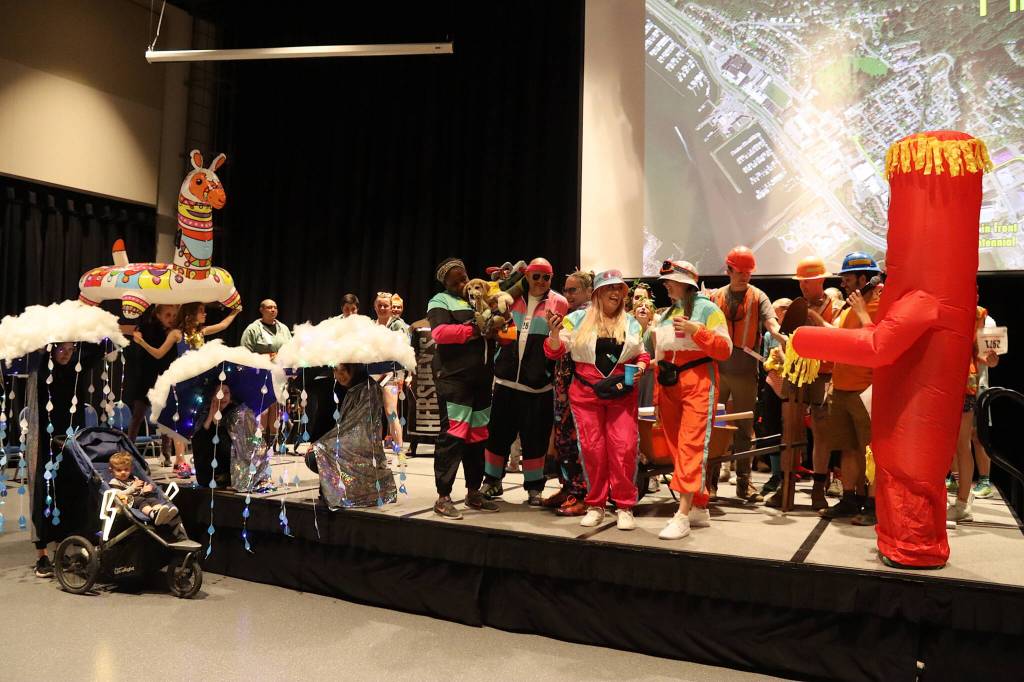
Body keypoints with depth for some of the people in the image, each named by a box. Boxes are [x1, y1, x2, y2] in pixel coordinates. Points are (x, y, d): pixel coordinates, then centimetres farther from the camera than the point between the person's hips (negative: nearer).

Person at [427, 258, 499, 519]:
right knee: (452, 435, -9)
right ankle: (443, 497, -3)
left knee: (478, 435, 10)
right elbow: (440, 333, -17)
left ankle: (473, 492, 21)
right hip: (453, 379, -6)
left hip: (481, 380, 7)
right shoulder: (440, 301, 0)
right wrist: (474, 330, -21)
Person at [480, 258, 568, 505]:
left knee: (534, 437, 4)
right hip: (506, 380, 3)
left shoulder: (559, 303, -2)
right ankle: (492, 481, 26)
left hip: (538, 385, -3)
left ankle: (534, 487, 19)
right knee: (498, 432, 11)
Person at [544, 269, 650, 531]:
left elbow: (642, 354, 18)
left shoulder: (630, 322, 10)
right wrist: (554, 333, -18)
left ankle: (625, 507, 6)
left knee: (624, 448, -7)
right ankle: (595, 505, 17)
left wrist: (640, 367, -3)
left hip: (622, 393, 1)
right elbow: (555, 351, 1)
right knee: (592, 449, 2)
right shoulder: (578, 319, 2)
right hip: (586, 392, -1)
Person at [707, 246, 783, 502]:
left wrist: (779, 337, -33)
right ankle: (710, 480, 13)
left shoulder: (758, 297, 3)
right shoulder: (715, 297, 8)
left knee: (744, 428, 7)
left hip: (746, 372, -1)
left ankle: (744, 482, 15)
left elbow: (771, 321, -12)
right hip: (717, 369, 1)